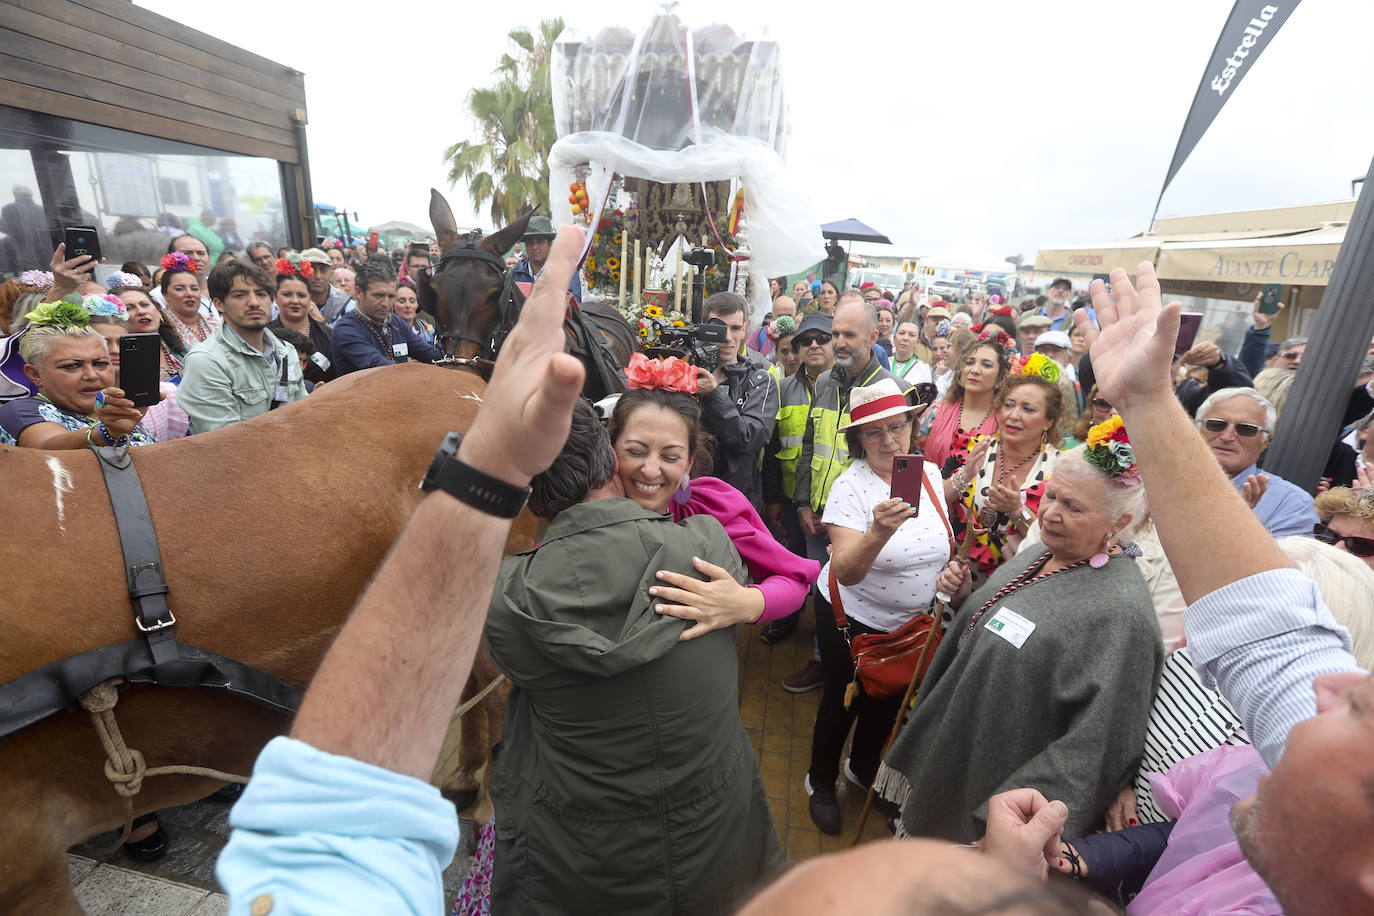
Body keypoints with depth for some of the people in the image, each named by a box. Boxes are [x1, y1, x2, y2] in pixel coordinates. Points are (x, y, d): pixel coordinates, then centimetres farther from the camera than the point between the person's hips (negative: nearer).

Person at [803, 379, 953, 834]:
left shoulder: (929, 472, -8)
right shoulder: (850, 486, -25)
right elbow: (846, 573, -36)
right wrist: (878, 533, -53)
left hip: (914, 621, 6)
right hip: (854, 621, -5)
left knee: (888, 700, 24)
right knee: (842, 704, 13)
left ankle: (863, 768, 53)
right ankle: (821, 783, 41)